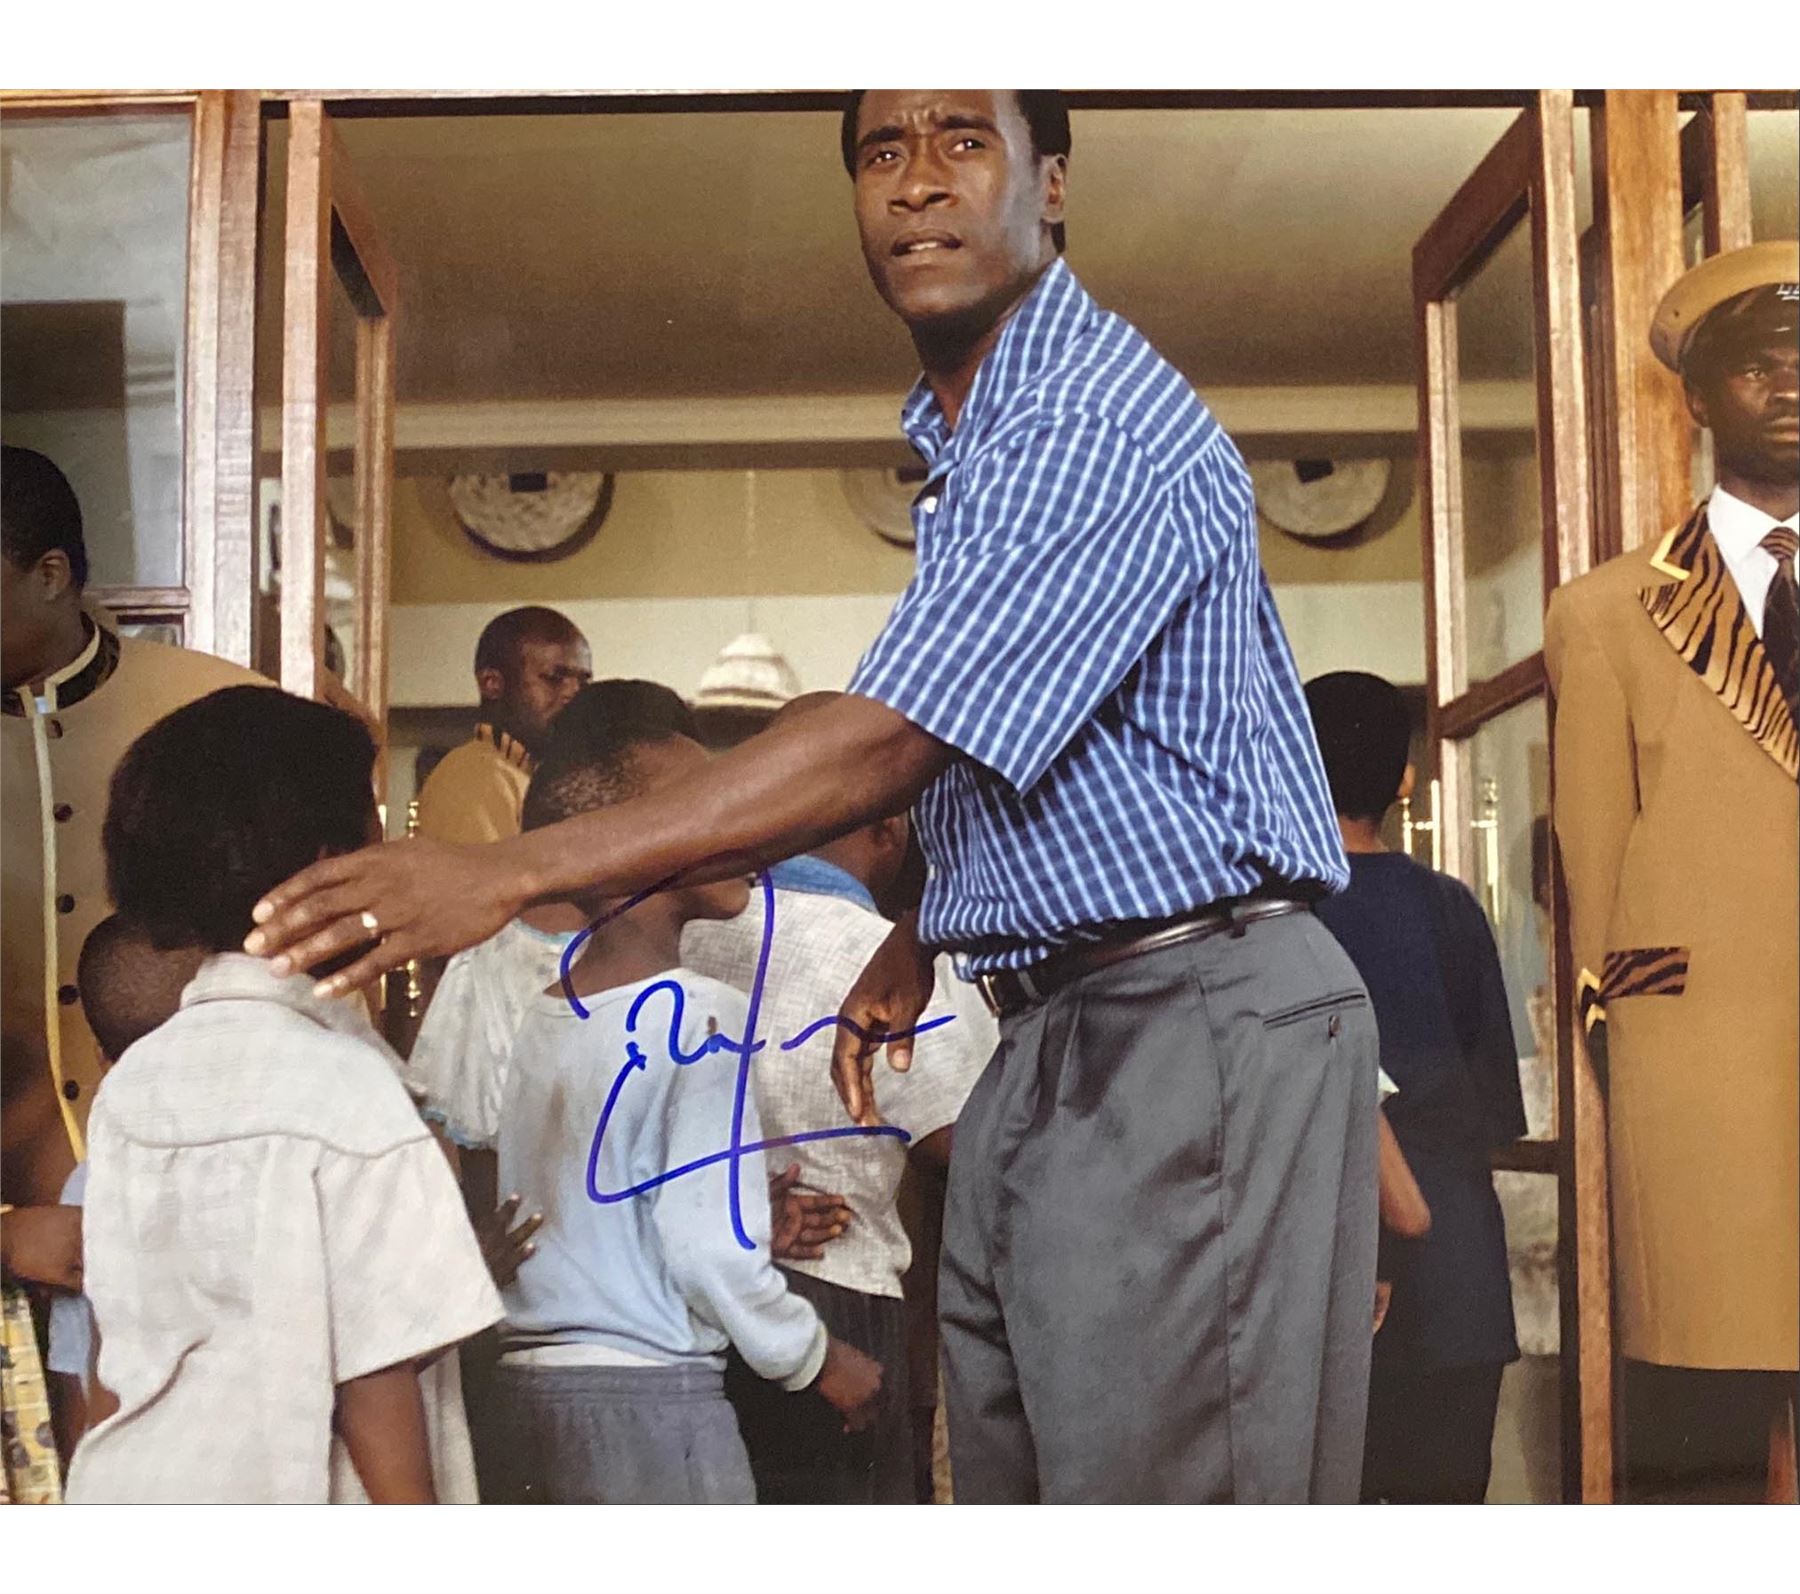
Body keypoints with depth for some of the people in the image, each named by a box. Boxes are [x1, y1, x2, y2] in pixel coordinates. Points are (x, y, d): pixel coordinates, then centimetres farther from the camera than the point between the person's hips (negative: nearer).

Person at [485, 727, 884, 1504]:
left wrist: (767, 1221, 13)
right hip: (649, 1397, -7)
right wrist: (817, 1359, -1)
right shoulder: (698, 1015, -14)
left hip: (524, 1382, 7)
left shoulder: (537, 1019, 8)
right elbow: (708, 1246, -16)